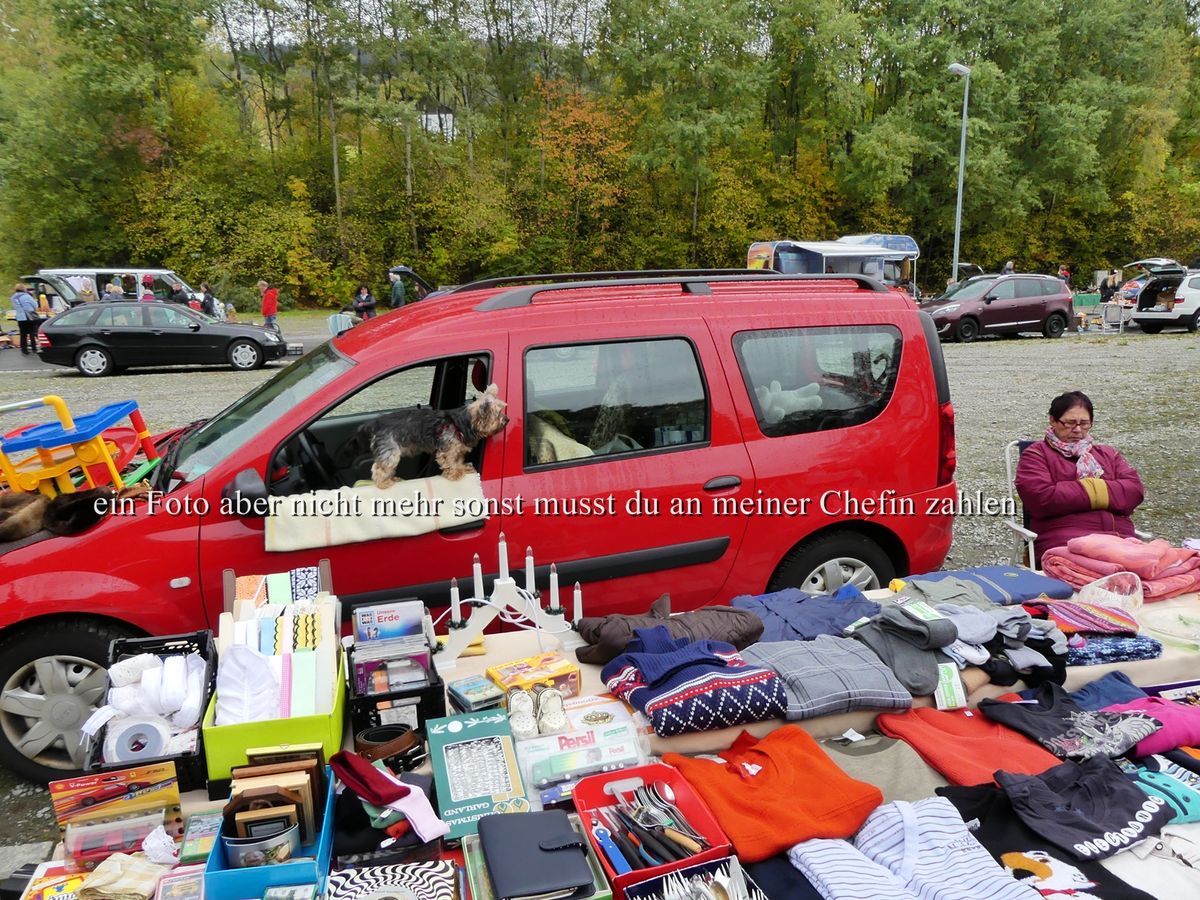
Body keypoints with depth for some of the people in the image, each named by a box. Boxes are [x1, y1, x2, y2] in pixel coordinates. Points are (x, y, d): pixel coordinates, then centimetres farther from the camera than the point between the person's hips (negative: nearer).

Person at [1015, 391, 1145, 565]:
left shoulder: (1108, 454, 29)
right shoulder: (1036, 455, 12)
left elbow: (1135, 489, 12)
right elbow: (1041, 498, -6)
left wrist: (1098, 490, -2)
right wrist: (1093, 492, 1)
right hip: (1063, 543, -4)